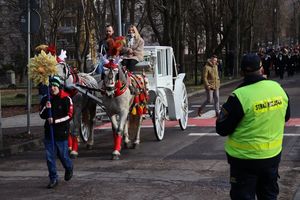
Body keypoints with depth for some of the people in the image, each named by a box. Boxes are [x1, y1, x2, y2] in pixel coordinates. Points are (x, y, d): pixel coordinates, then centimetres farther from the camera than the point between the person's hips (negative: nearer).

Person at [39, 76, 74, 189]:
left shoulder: (66, 99, -7)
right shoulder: (45, 100, 7)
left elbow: (69, 116, -11)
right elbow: (42, 115, 6)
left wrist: (55, 120, -19)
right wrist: (46, 108, -14)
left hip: (62, 133, -4)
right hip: (49, 132, 4)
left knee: (63, 155, 6)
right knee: (50, 157, 1)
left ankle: (69, 169, 38)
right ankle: (53, 179, 11)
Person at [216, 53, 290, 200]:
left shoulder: (240, 96, -22)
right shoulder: (278, 88, -5)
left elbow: (222, 130, -15)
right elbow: (285, 117, 12)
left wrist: (224, 113, 2)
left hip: (245, 158, -5)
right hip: (273, 155, 5)